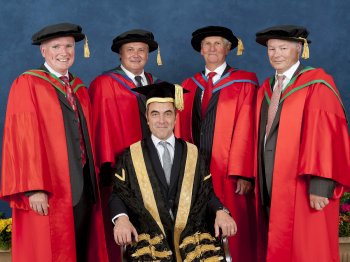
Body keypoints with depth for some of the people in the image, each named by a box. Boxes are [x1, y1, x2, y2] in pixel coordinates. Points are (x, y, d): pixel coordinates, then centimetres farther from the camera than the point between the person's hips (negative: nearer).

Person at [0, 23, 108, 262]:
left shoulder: (80, 89, 15)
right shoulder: (27, 84, -5)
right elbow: (22, 139, -12)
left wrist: (94, 182, 13)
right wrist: (33, 188, -20)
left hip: (84, 187, 7)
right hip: (48, 192, -6)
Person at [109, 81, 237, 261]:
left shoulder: (192, 153, 16)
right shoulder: (132, 155, 11)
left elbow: (207, 192, 14)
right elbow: (118, 193, 7)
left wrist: (220, 211, -7)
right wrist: (121, 218, -15)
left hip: (190, 230, 2)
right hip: (148, 232, -1)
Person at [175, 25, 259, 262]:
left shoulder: (245, 83, 1)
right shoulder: (188, 86, 14)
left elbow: (246, 131, -7)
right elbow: (182, 131, 11)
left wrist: (243, 174, -14)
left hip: (229, 175, -4)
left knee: (232, 237, 1)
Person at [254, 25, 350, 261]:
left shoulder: (317, 84, -7)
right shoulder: (266, 89, 13)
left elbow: (326, 135, -15)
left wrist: (320, 185, -21)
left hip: (303, 187, -6)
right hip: (270, 186, 6)